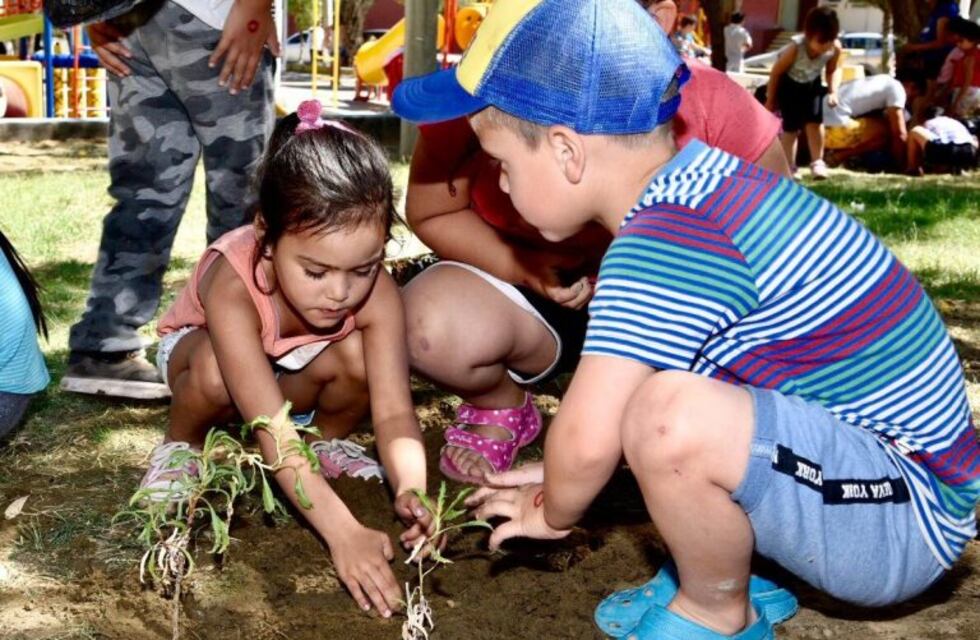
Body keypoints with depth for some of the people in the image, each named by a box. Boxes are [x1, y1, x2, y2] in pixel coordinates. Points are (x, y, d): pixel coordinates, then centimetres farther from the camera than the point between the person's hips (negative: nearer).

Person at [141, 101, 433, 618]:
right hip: (198, 345, -3)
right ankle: (182, 445, -4)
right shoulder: (233, 286, -43)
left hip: (296, 372, 3)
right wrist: (342, 532, -58)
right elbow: (272, 428, -48)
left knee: (357, 356, -31)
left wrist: (410, 489, -56)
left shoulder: (376, 293, -32)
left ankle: (329, 443, 2)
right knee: (217, 374, -39)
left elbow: (393, 411, -35)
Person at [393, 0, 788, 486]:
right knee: (431, 326, -32)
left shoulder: (711, 104, -25)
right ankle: (499, 409, 5)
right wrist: (524, 268, -24)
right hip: (529, 297, 0)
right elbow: (430, 214, -8)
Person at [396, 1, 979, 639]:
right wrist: (560, 480, 20)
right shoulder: (710, 181, 6)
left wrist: (555, 511, -8)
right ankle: (734, 573, 14)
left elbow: (588, 438, -29)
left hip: (907, 523, -10)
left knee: (670, 415, -33)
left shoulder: (668, 240, -24)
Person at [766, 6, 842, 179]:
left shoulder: (835, 48, -26)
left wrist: (833, 91, -18)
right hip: (789, 84, -3)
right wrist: (770, 100, -11)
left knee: (814, 121, -9)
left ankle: (817, 162, 6)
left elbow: (832, 71, -2)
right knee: (791, 127, -3)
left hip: (812, 84, 3)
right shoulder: (796, 47, -37)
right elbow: (776, 72, -20)